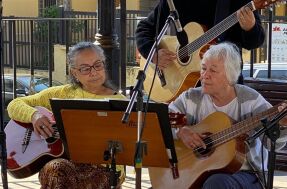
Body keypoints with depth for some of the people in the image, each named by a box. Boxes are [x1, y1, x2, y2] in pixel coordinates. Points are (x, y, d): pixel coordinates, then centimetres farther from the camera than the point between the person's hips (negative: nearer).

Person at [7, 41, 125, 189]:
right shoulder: (63, 94, 12)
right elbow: (15, 105, 12)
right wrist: (34, 115, -9)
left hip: (103, 169, -2)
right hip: (63, 161, 2)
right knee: (54, 169, -34)